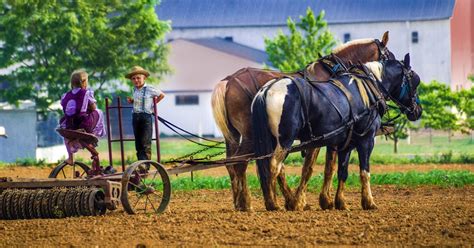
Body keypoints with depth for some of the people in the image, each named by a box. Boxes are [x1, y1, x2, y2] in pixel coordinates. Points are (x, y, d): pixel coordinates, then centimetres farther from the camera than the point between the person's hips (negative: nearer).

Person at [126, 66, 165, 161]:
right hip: (135, 116, 6)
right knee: (138, 143, 7)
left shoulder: (150, 89, -7)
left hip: (146, 117, -6)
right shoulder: (135, 90, 11)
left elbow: (162, 95, 4)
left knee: (145, 143, -8)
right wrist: (131, 101, 9)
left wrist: (154, 103, 2)